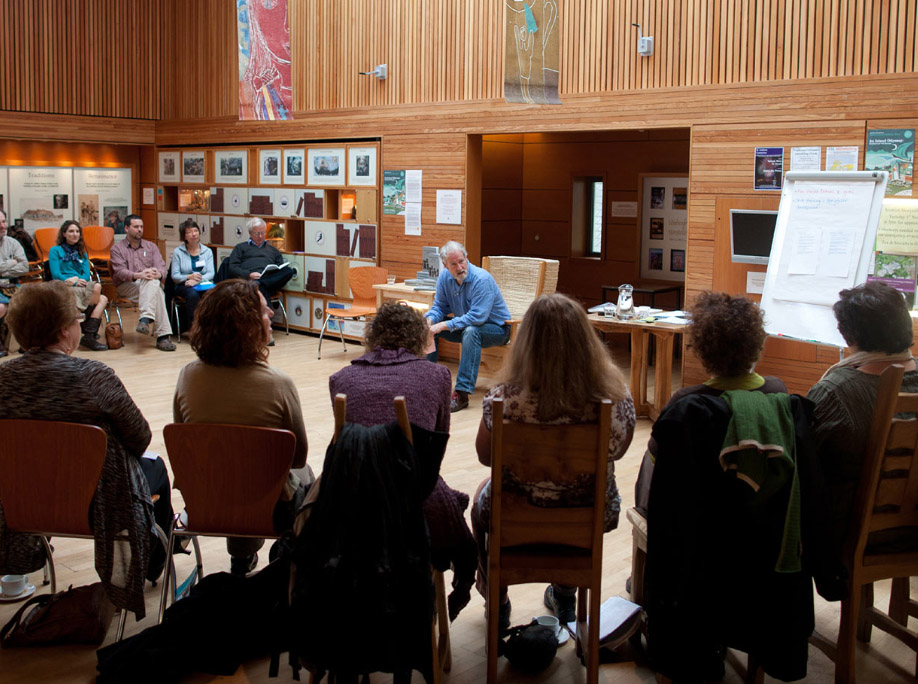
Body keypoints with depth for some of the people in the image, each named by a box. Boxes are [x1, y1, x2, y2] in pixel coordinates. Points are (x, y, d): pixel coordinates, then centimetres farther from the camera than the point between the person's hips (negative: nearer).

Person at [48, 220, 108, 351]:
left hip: (81, 288, 5)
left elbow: (86, 275, 9)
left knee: (103, 299, -25)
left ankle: (89, 336, -32)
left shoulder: (82, 254, 25)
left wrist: (76, 279, -14)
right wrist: (75, 282, -16)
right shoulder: (55, 250, 11)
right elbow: (56, 275, -2)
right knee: (96, 287, -29)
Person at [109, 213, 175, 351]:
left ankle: (145, 319, -47)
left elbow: (161, 268, 5)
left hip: (150, 285, 3)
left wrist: (157, 274, -22)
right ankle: (163, 335, -45)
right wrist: (138, 275, -28)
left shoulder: (151, 247, 20)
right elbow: (120, 271, -7)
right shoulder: (117, 248, 11)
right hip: (126, 287, -3)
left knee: (152, 281, -37)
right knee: (156, 291, -35)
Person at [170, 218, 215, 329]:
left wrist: (197, 280, -18)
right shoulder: (178, 252, 9)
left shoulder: (207, 251, 14)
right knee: (193, 295, -37)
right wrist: (189, 277, -21)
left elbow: (211, 273, 2)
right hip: (184, 286, -1)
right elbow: (175, 276, 0)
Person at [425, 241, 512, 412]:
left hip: (497, 329, -7)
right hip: (465, 324, 7)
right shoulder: (445, 277, -5)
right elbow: (439, 307, 3)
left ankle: (462, 394, -41)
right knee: (429, 326, -5)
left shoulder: (482, 279, -27)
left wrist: (444, 325, -34)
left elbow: (477, 317, -33)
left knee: (471, 331, -38)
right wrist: (429, 320, -21)